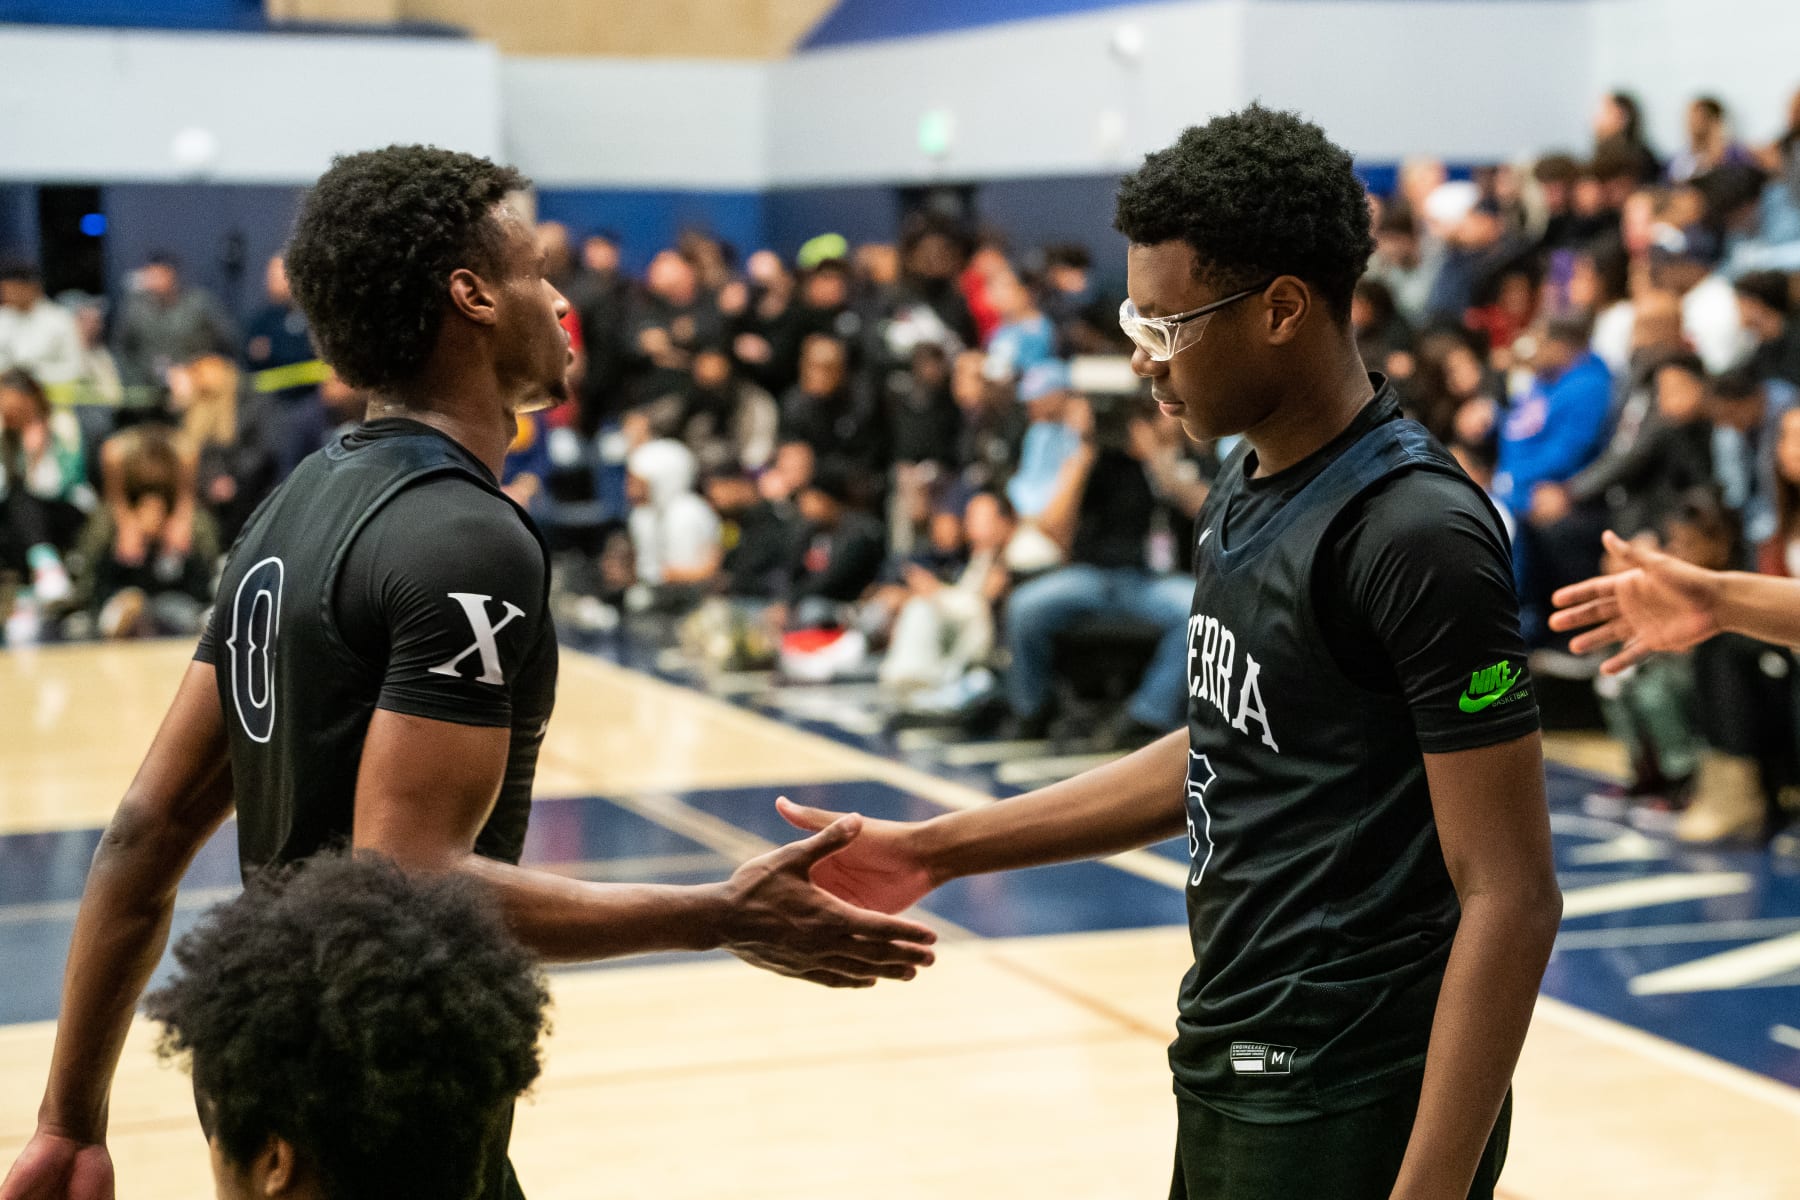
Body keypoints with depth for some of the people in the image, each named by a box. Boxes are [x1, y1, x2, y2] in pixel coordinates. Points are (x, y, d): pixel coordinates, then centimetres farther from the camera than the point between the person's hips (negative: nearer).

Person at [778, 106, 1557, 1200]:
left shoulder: (1417, 531, -19)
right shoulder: (1246, 490, 7)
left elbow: (1510, 900, -20)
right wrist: (936, 851, 14)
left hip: (1348, 1112, -9)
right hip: (1227, 1069, 9)